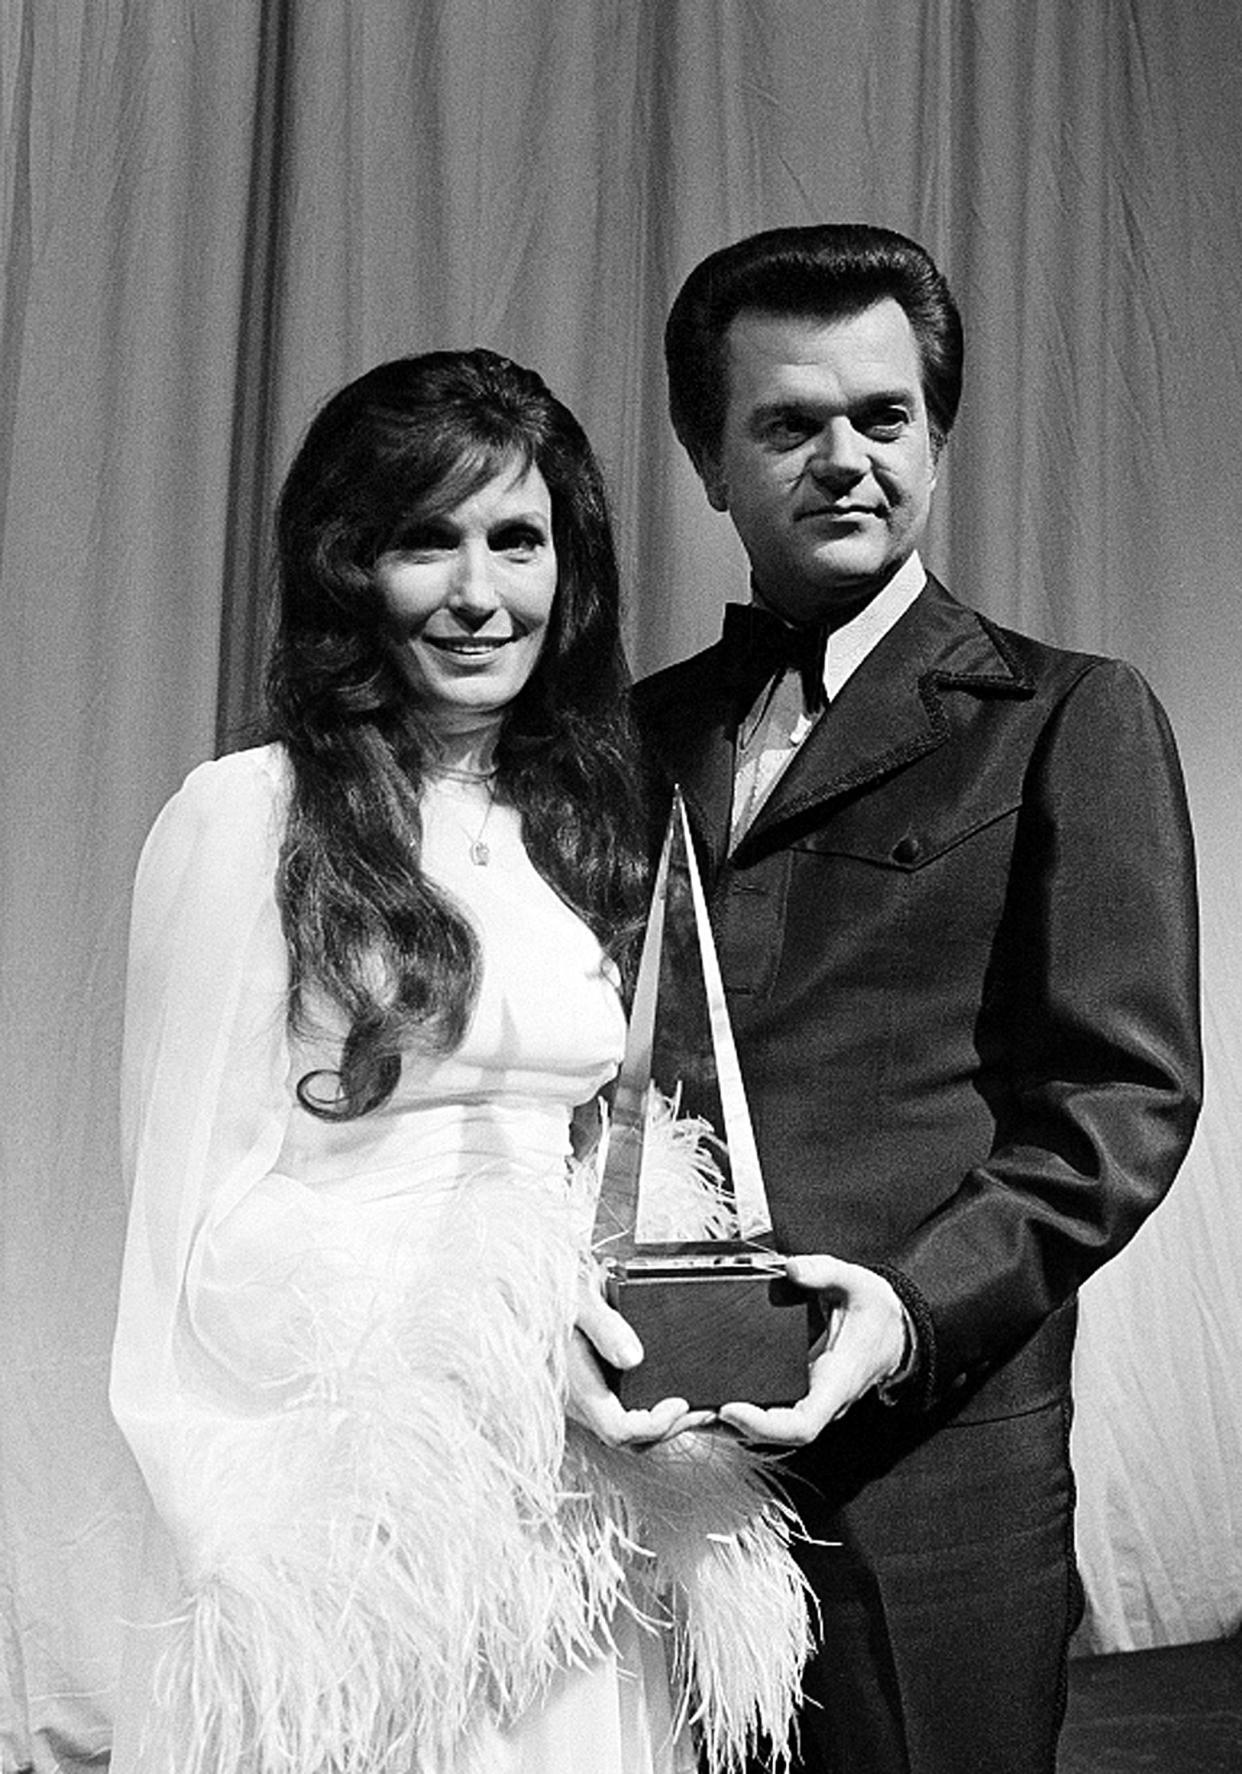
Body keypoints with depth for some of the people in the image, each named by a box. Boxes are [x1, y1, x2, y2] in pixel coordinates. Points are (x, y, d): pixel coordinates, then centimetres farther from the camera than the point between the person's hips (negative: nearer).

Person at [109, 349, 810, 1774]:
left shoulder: (574, 834, 10)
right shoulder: (244, 820, -9)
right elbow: (201, 1233, -10)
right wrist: (494, 1334, -23)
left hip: (574, 1492, 5)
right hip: (335, 1510, -5)